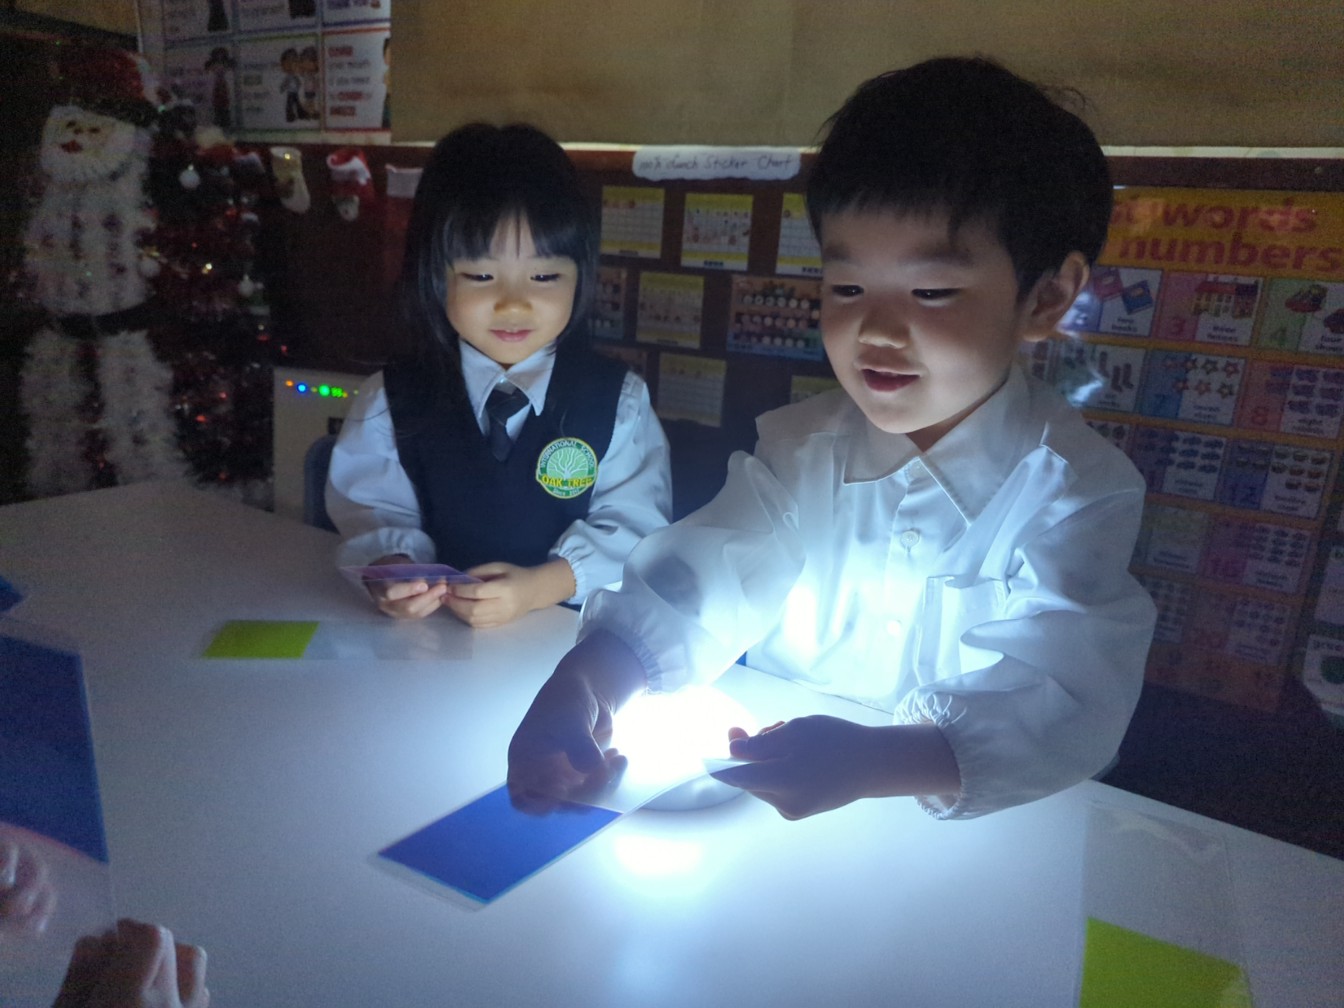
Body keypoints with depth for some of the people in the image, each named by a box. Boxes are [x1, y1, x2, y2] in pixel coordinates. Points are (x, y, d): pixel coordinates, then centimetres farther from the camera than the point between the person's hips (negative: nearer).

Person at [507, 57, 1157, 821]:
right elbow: (696, 593, -9)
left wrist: (871, 762, -40)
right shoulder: (800, 450, 0)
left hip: (985, 835, 0)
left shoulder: (1079, 492, -12)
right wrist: (584, 679, -27)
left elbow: (1057, 708, -23)